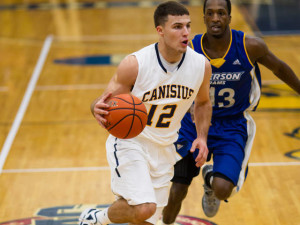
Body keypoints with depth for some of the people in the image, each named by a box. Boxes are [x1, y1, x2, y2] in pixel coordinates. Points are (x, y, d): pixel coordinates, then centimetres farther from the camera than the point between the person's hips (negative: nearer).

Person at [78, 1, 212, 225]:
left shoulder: (201, 66, -8)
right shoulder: (135, 64, -22)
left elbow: (203, 103, 13)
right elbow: (105, 103, -13)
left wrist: (202, 137, -1)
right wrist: (98, 109, -38)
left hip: (164, 148, 5)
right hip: (129, 142, -5)